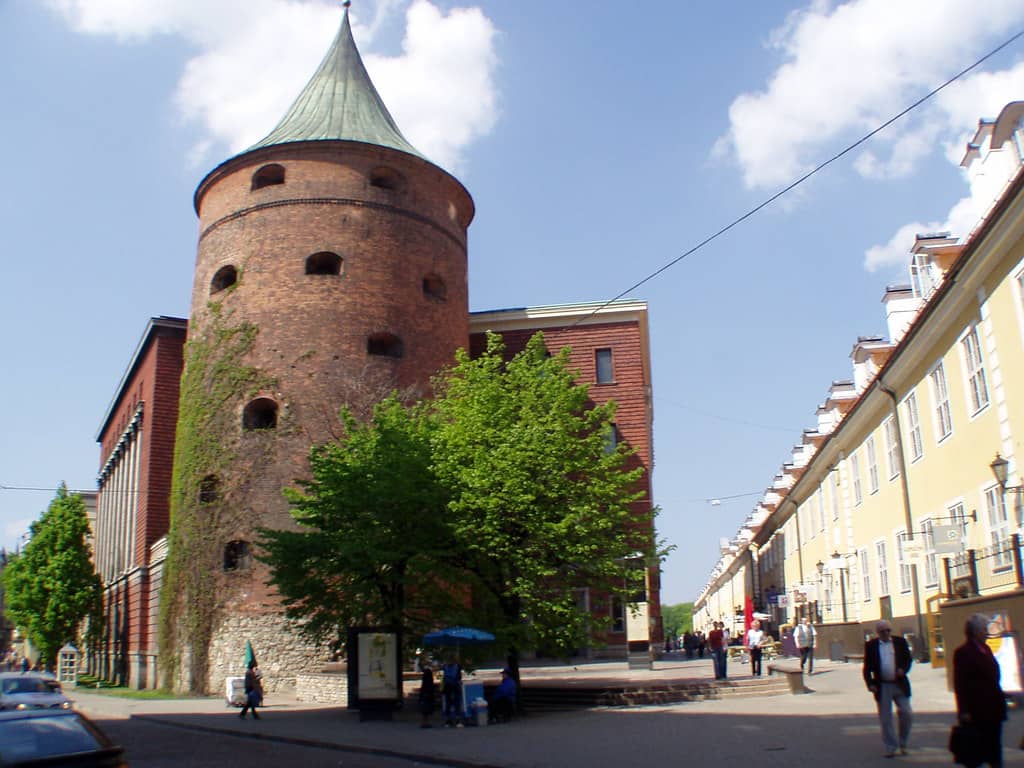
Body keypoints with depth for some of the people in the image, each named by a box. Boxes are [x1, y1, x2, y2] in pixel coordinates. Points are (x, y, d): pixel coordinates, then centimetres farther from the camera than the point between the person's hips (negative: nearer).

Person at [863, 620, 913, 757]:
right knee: (885, 719, 3)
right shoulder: (871, 645, 1)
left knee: (907, 714, -1)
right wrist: (870, 684, -10)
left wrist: (903, 669, -11)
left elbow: (909, 658, 10)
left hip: (900, 684, 1)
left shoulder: (900, 642, 4)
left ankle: (902, 743, 21)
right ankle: (891, 747, 13)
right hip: (882, 687, -1)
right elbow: (867, 667, 2)